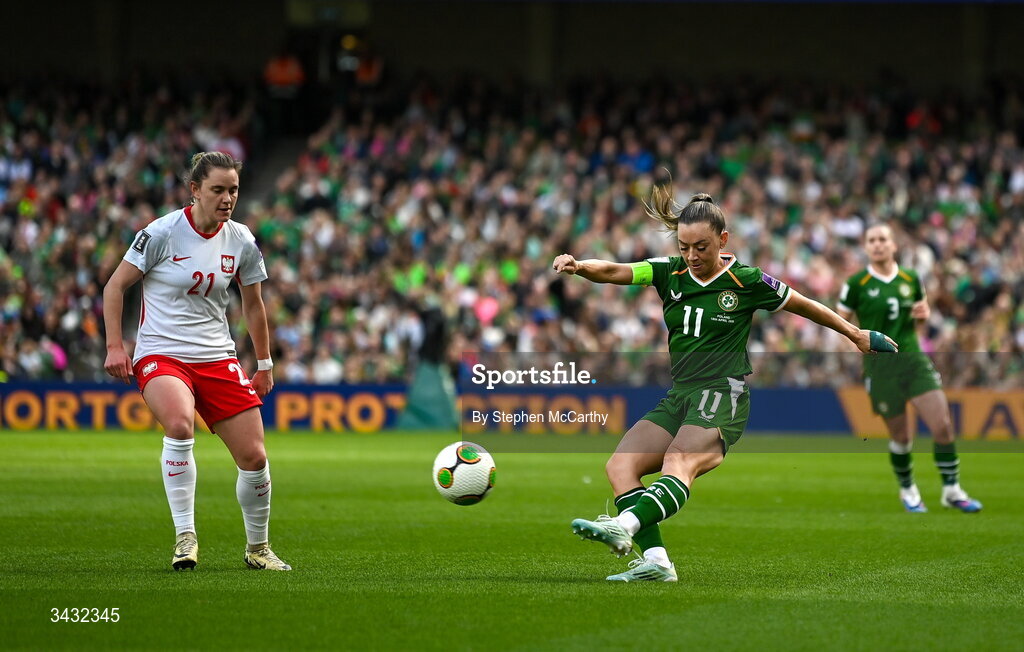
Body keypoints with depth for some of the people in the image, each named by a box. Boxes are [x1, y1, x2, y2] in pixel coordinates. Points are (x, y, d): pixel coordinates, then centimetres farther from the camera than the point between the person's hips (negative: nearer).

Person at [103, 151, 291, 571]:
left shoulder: (242, 242, 3)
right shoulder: (163, 233, -9)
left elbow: (253, 304, 18)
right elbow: (116, 286, -1)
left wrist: (264, 363, 20)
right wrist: (114, 345, -9)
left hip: (217, 358, 4)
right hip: (160, 355, -4)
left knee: (254, 456, -3)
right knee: (180, 422, -35)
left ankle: (258, 548, 22)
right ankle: (185, 537, -24)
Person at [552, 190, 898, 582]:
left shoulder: (746, 282, -3)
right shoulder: (670, 272, 7)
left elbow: (804, 306, 11)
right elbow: (614, 272, -6)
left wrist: (856, 334, 21)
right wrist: (578, 266, -27)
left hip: (722, 399, -7)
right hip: (678, 398, 7)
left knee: (678, 468, -32)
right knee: (620, 466, -13)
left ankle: (623, 527, -58)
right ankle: (655, 561, -21)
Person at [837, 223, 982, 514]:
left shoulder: (910, 279, 8)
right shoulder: (857, 283, -2)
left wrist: (923, 312, 0)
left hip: (914, 359, 3)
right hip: (880, 367, -3)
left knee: (942, 425, -8)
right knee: (901, 436, 3)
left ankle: (952, 490, 6)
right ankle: (907, 490, 27)